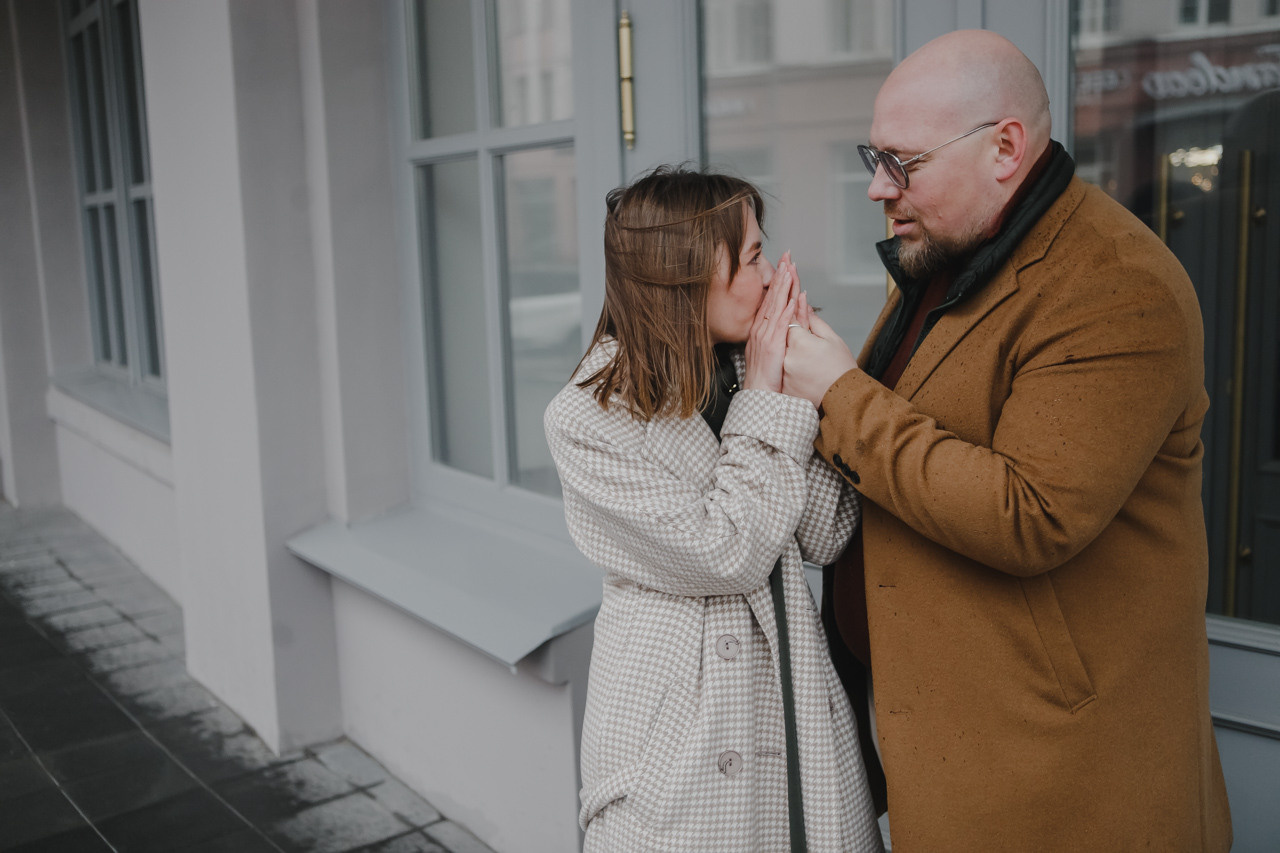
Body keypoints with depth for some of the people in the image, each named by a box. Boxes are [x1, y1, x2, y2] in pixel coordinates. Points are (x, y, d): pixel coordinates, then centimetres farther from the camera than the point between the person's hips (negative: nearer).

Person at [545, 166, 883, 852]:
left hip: (793, 693, 5)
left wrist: (801, 383, -10)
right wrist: (765, 398, -15)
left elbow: (827, 537, -3)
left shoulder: (749, 373, 1)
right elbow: (728, 555, -19)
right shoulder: (586, 420, -15)